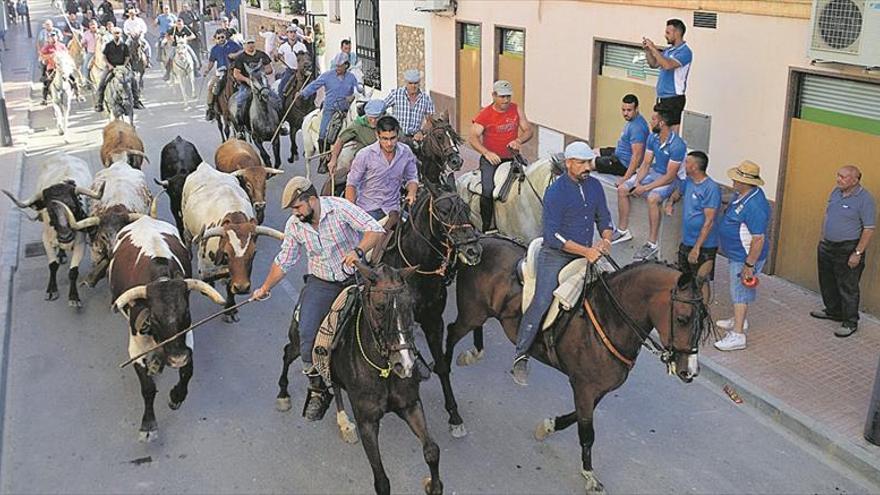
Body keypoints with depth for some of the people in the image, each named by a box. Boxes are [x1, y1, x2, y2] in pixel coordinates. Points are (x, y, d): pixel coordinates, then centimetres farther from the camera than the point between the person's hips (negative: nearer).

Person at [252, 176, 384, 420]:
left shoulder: (340, 208, -14)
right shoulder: (294, 225, 0)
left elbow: (375, 229, -18)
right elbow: (284, 261, 13)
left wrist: (358, 251, -35)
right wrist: (265, 288, 18)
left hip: (354, 277, -2)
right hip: (321, 284, 3)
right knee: (307, 335, -14)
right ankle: (318, 390, 2)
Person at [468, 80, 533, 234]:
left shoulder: (516, 110, 5)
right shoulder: (485, 114, -5)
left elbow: (528, 131, 7)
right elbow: (473, 137, -11)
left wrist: (518, 140, -15)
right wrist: (487, 153, -26)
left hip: (511, 157, 4)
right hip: (491, 158, -4)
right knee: (488, 190, -21)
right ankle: (487, 227, -7)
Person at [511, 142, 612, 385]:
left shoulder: (595, 186, 8)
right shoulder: (556, 192, -13)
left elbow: (604, 218, 17)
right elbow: (553, 235, -18)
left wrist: (606, 239, -6)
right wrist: (586, 251, -22)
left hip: (585, 255, 7)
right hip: (555, 256, -7)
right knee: (541, 302, -18)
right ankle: (521, 356, -10)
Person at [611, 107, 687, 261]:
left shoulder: (677, 145, -25)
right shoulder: (652, 138, -2)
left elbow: (670, 176, -25)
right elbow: (646, 163, 3)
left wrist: (645, 188, -25)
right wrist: (637, 182, -14)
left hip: (671, 179, -8)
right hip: (654, 172, 8)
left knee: (652, 198, -36)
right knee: (622, 189, -3)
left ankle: (652, 244, -27)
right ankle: (623, 230, 10)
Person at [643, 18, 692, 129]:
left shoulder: (685, 52, -13)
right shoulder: (669, 50, 13)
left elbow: (667, 65, -27)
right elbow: (654, 64, 17)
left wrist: (654, 49, -20)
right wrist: (647, 50, 3)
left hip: (674, 98, -8)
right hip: (662, 97, 9)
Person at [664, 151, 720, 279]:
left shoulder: (711, 188, -21)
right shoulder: (688, 181, 4)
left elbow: (709, 221, -24)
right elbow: (678, 192, 28)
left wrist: (697, 247, -27)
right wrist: (670, 202, 4)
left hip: (703, 246, -8)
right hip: (685, 242, 8)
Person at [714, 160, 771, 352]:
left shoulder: (755, 206, -31)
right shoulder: (741, 194, 1)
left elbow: (759, 239, -30)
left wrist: (749, 265, -26)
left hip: (745, 257, -10)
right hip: (735, 253, 10)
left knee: (740, 293, -3)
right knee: (737, 290, 23)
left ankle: (737, 335, 3)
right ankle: (739, 320, 41)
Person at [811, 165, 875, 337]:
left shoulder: (865, 199, -18)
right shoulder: (836, 192, 5)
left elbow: (869, 229, -18)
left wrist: (857, 253, -19)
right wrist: (823, 239, 17)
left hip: (847, 250, -8)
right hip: (827, 246, 8)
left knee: (848, 287, 0)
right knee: (827, 283, 19)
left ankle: (850, 322, 11)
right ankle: (833, 311, 38)